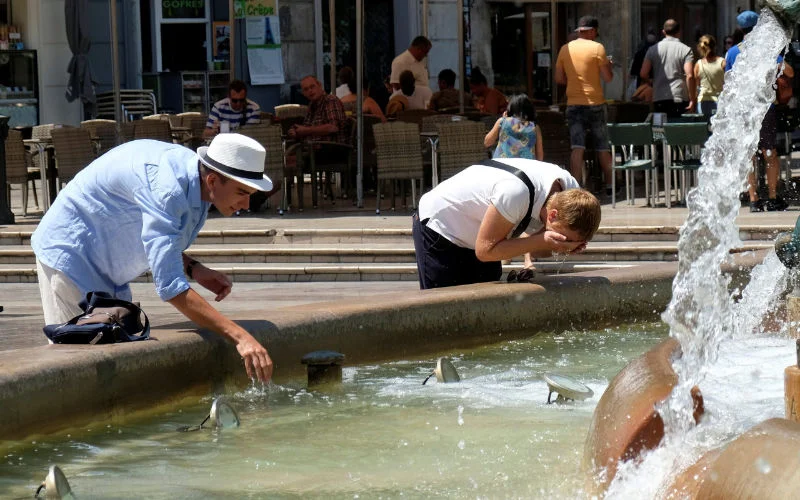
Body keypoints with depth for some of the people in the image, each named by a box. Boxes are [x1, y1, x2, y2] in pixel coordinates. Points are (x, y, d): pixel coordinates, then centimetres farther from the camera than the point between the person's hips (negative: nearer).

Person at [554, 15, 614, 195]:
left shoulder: (565, 49, 4)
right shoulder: (597, 48, -7)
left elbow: (559, 79, 9)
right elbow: (607, 77, -7)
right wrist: (608, 65, 13)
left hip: (573, 104, 2)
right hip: (595, 103, -2)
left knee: (577, 147, -2)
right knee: (602, 147, 10)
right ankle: (610, 185, 19)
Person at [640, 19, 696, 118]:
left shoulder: (653, 50, 8)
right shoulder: (686, 50, -1)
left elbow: (643, 74, 3)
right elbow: (690, 76, -11)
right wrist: (692, 100, -7)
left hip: (658, 99, 3)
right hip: (680, 99, -3)